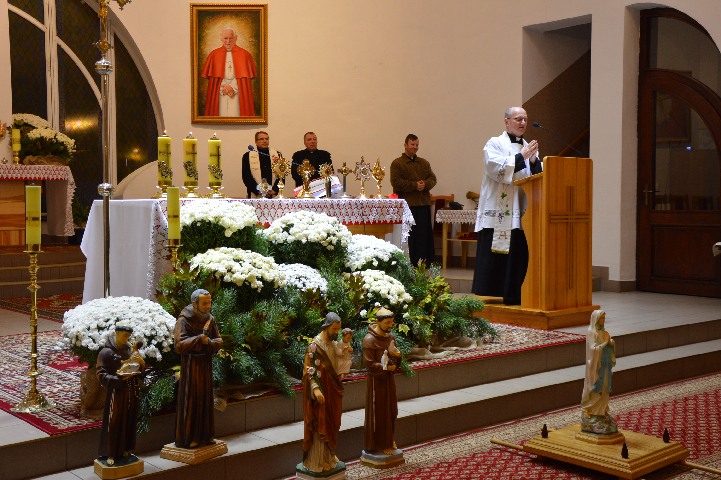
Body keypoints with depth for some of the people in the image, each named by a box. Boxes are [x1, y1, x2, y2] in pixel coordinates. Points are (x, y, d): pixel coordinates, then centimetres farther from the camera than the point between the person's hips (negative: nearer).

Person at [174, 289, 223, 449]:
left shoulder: (210, 319, 3)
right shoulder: (183, 320, -14)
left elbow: (219, 342, 2)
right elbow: (179, 345, -22)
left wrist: (207, 342, -18)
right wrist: (199, 339, -31)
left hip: (206, 365, 6)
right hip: (190, 366, -6)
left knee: (205, 400, 11)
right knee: (190, 401, -1)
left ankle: (204, 434, 22)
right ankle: (187, 437, 8)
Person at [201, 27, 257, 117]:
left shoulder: (245, 54, 5)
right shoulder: (214, 55, 8)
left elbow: (245, 76, 2)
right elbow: (212, 76, 7)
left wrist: (233, 87, -7)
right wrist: (223, 88, -5)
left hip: (237, 94, -1)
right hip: (220, 94, 1)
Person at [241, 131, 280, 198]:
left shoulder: (277, 155, 12)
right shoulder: (247, 156, 6)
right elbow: (246, 177, 0)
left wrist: (275, 190, -7)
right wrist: (258, 191, -11)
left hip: (275, 196, 2)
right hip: (256, 196, -2)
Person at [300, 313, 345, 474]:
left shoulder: (334, 343, 7)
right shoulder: (315, 345, -16)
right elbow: (309, 370, -19)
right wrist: (316, 389, -29)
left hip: (333, 391, 8)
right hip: (321, 391, -7)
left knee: (331, 425, 14)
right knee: (320, 425, 0)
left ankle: (329, 457, 25)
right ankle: (318, 462, 9)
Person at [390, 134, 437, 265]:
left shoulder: (424, 163, 20)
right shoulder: (397, 163, 2)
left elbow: (432, 178, 13)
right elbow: (396, 182, -10)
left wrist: (425, 184, -10)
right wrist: (414, 185, -14)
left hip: (423, 204, 5)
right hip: (406, 204, -5)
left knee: (424, 234, 4)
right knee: (408, 236, -3)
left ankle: (424, 262, 9)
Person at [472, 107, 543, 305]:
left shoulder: (529, 147, 19)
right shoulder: (495, 144, 3)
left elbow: (540, 176, 12)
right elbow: (497, 168, -14)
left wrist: (534, 160, -6)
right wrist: (521, 157, -14)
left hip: (521, 212, 5)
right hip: (498, 212, -5)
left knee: (518, 255, 3)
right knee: (493, 257, -6)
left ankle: (512, 296, 10)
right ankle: (483, 295, 1)